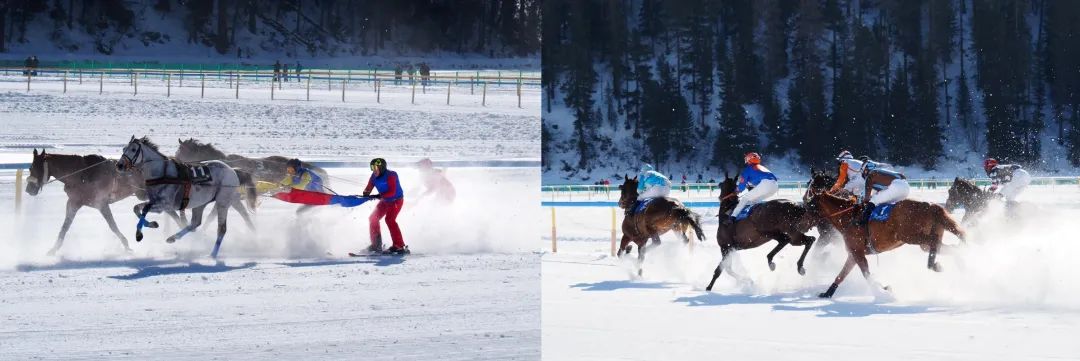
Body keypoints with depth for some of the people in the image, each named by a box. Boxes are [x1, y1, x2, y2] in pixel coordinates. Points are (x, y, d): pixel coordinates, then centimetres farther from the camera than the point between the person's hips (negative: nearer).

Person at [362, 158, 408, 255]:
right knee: (373, 218, -1)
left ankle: (399, 246, -24)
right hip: (385, 201, 8)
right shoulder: (374, 176, -5)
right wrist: (366, 193, -27)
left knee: (389, 219, -24)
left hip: (396, 200, -8)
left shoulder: (390, 176, -26)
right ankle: (376, 245, 10)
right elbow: (368, 188, -3)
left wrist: (379, 196, -43)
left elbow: (392, 192, -33)